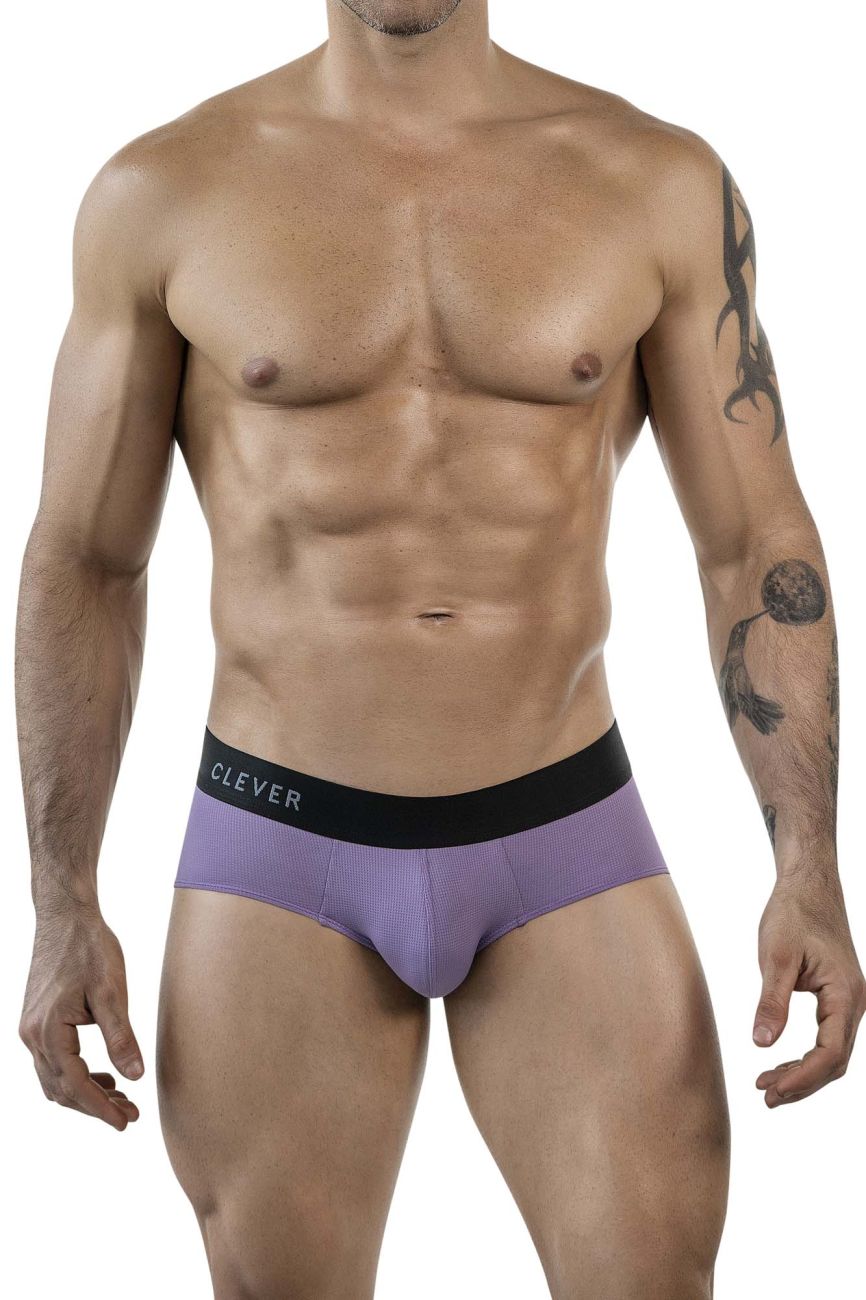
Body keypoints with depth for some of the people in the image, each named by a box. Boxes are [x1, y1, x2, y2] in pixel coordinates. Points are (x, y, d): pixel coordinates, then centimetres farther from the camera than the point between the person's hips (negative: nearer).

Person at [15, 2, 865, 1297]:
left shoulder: (664, 182, -1)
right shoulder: (161, 192, -2)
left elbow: (756, 542, 1)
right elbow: (83, 564, 2)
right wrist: (63, 909, -2)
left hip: (568, 843, 1)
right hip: (280, 852, 0)